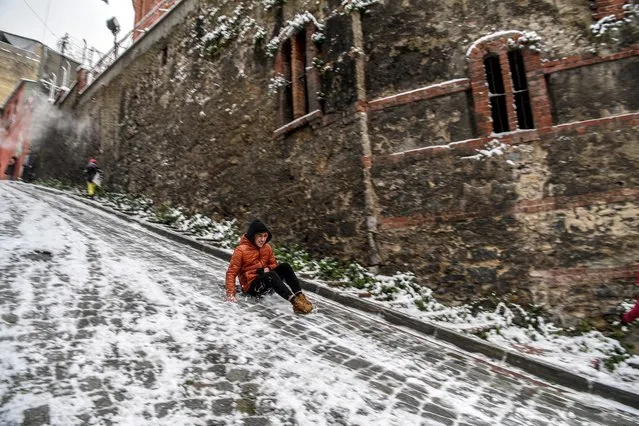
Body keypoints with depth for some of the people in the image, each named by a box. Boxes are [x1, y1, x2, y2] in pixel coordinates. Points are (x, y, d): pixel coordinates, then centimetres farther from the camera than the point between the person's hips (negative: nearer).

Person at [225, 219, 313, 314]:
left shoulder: (267, 247, 4)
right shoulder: (241, 250, -11)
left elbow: (273, 264, 16)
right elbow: (231, 273, -11)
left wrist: (268, 268, -8)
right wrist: (230, 294, -21)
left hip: (265, 280, 6)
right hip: (251, 286, -6)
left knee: (285, 266, -17)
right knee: (271, 274, -34)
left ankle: (300, 296, -27)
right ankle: (294, 302, -47)